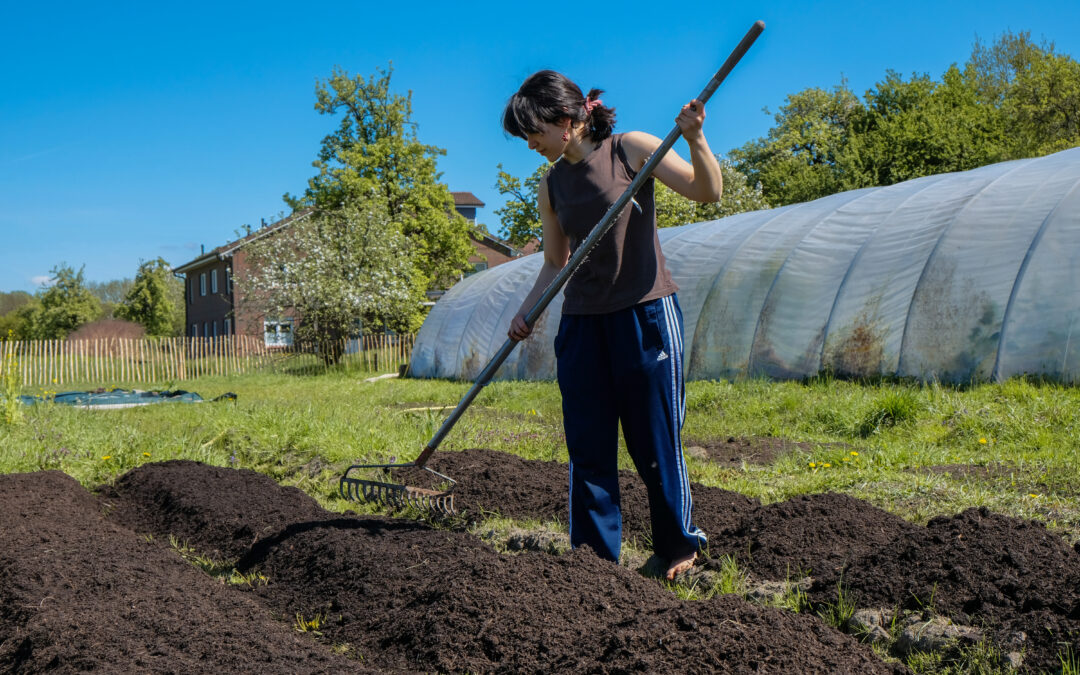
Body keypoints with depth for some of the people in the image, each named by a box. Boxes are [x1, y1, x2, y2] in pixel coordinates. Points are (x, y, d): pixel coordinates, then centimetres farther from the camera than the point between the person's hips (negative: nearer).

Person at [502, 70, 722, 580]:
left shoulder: (630, 149, -3)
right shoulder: (551, 185, 10)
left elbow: (708, 191, -5)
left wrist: (695, 139, -22)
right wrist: (526, 312, 2)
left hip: (645, 312, -4)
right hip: (582, 319, 5)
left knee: (655, 441, 2)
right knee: (587, 447, 4)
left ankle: (678, 548, 22)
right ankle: (594, 557, 15)